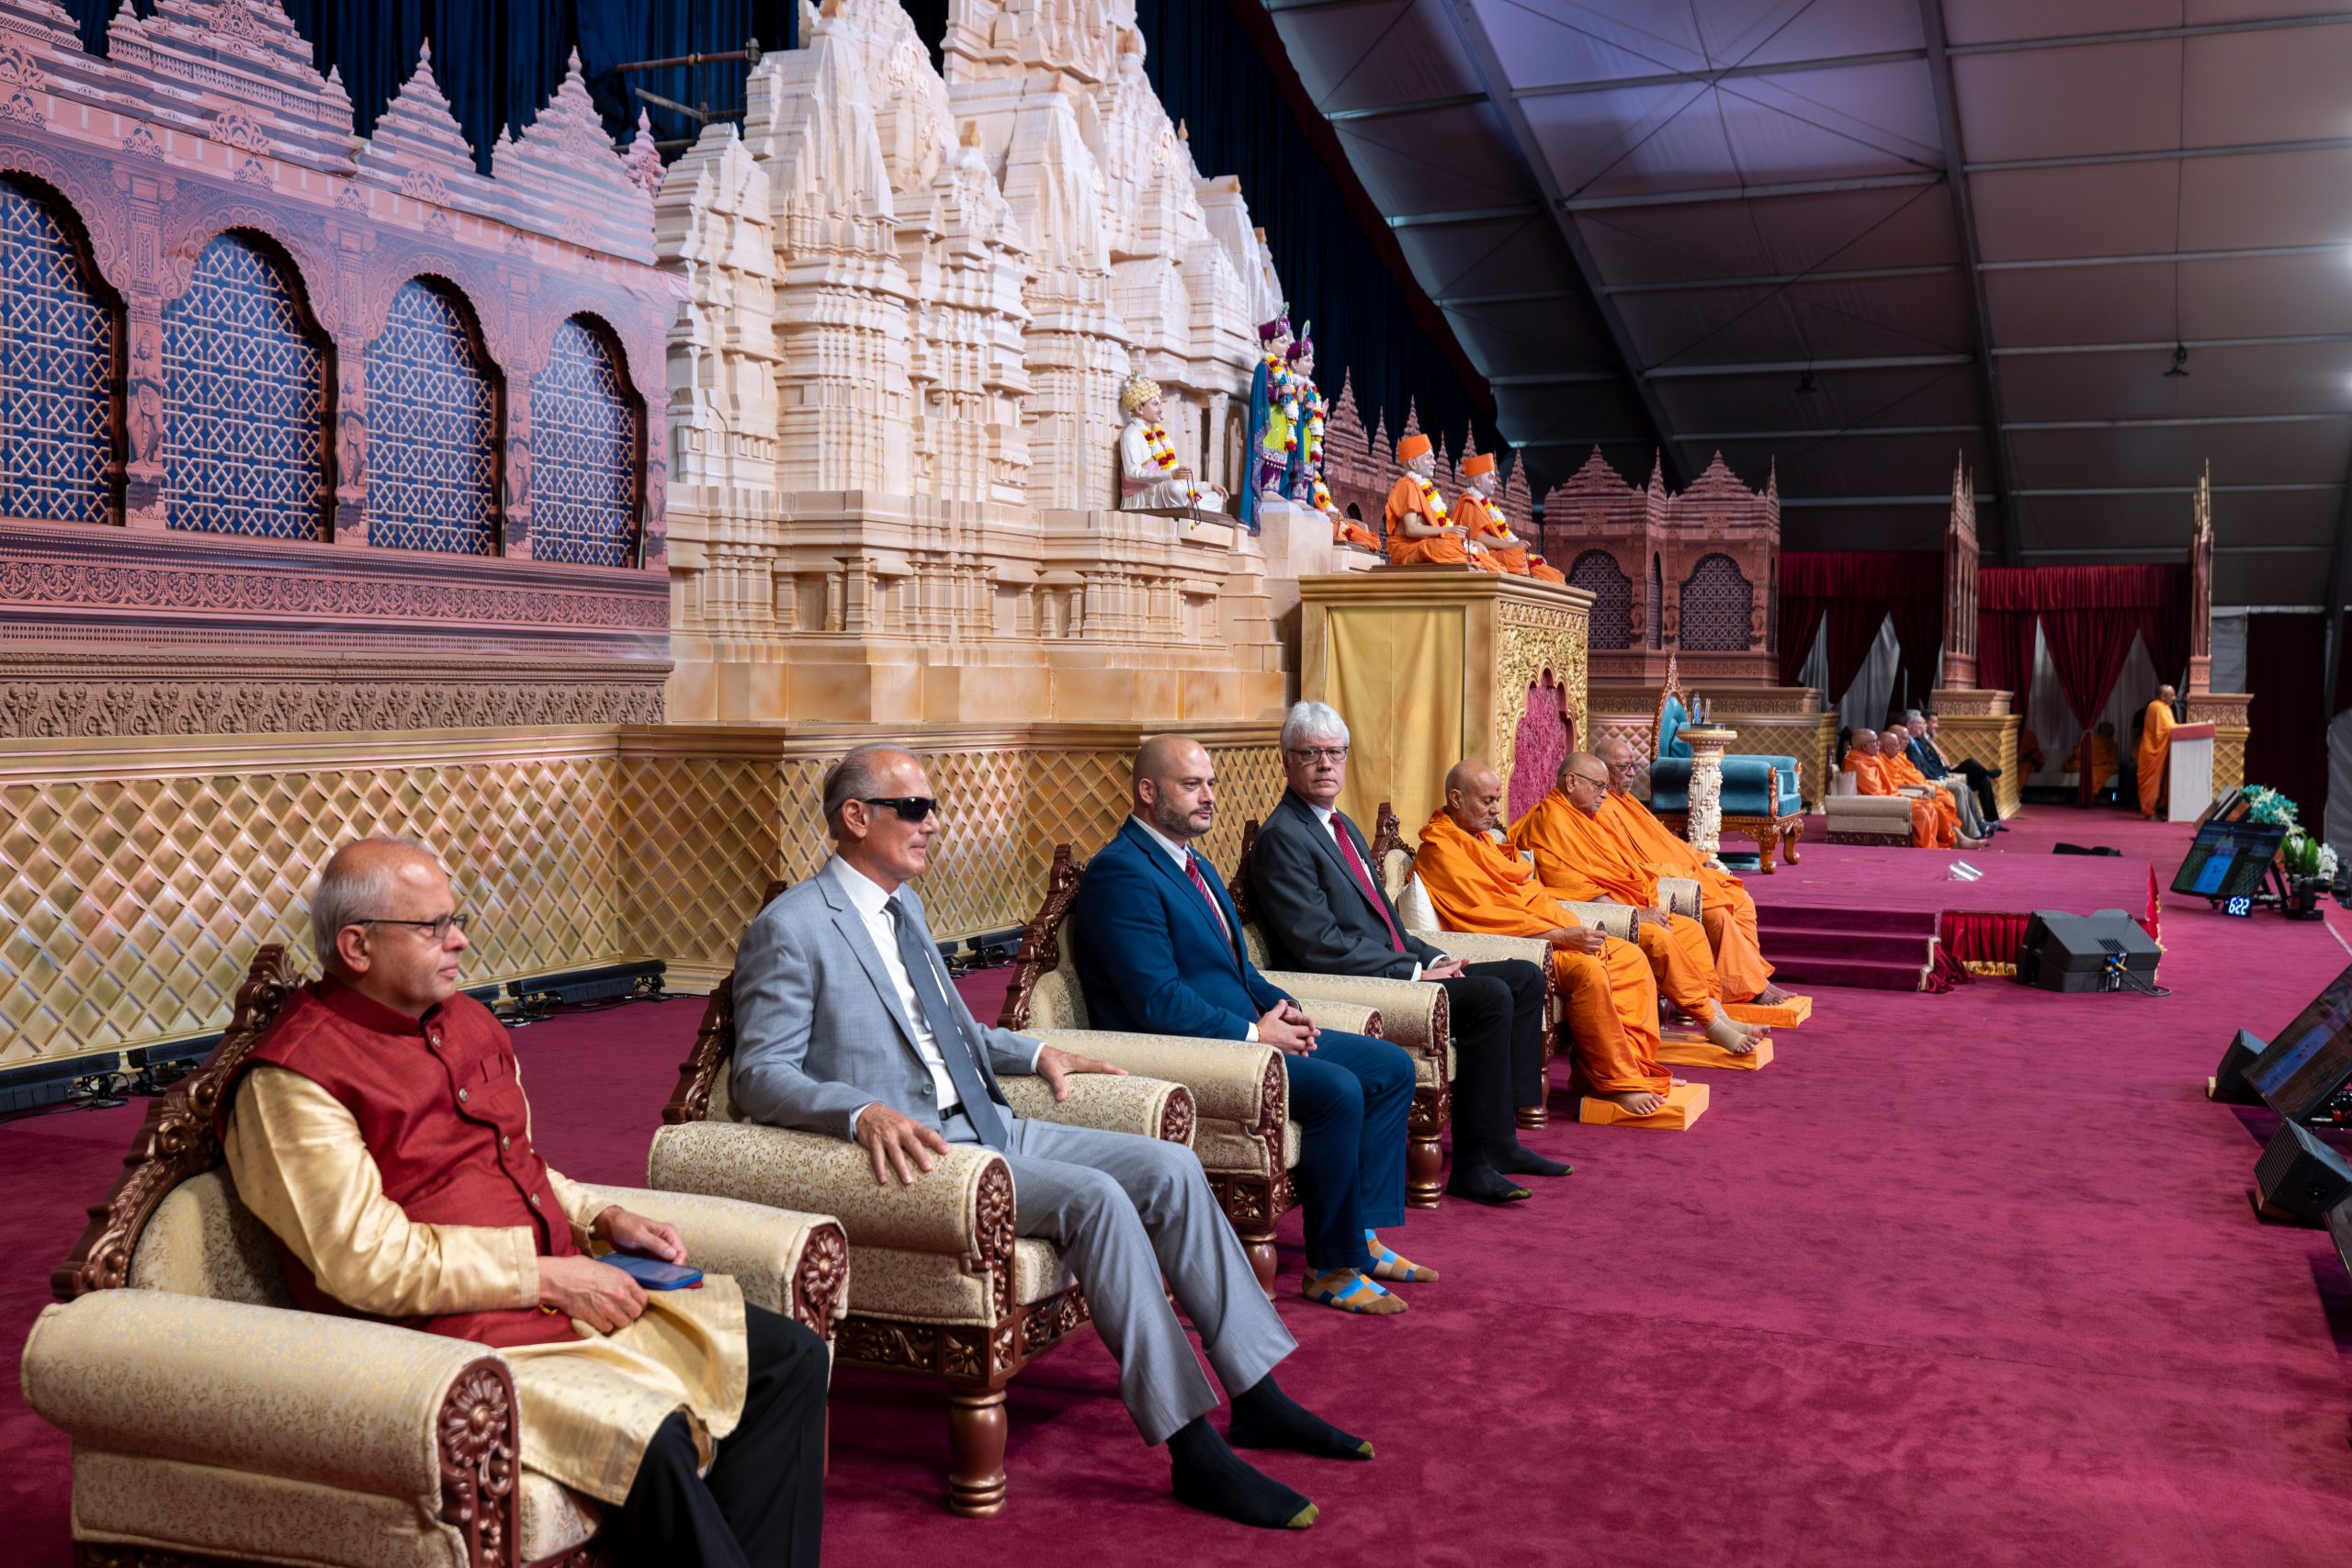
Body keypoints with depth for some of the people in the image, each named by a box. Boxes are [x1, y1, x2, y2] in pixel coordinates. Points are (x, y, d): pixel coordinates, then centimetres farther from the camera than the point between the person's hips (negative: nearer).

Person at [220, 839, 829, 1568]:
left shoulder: (467, 1021, 15)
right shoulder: (291, 1082, -11)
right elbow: (369, 1263, -18)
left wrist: (602, 1218, 8)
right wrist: (547, 1276, -16)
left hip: (569, 1289, 9)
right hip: (454, 1336, -9)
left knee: (790, 1359, -2)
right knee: (650, 1439, -32)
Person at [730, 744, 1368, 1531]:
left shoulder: (902, 903, 17)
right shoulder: (788, 929, -9)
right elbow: (761, 1077, -14)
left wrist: (1033, 1053, 18)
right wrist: (866, 1113, -30)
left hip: (989, 1125, 9)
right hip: (915, 1149, -9)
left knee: (1170, 1167, -6)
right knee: (1096, 1198, -27)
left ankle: (1257, 1398, 1)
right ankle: (1194, 1452, -22)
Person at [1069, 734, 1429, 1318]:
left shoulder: (1194, 864, 17)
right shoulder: (1120, 872, -15)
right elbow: (1158, 1001, -22)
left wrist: (1281, 1007, 3)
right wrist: (1254, 1033, -17)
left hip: (1246, 1031, 11)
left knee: (1392, 1067, 5)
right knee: (1338, 1090, -27)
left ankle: (1361, 1235, 8)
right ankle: (1332, 1269, -12)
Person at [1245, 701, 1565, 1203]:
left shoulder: (1343, 827, 18)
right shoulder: (1282, 837, -13)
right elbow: (1322, 945, -20)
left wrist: (1432, 959, 4)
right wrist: (1413, 971, -17)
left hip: (1393, 968, 10)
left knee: (1525, 977, 7)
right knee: (1490, 995, -24)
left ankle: (1501, 1138, 4)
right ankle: (1474, 1162, -18)